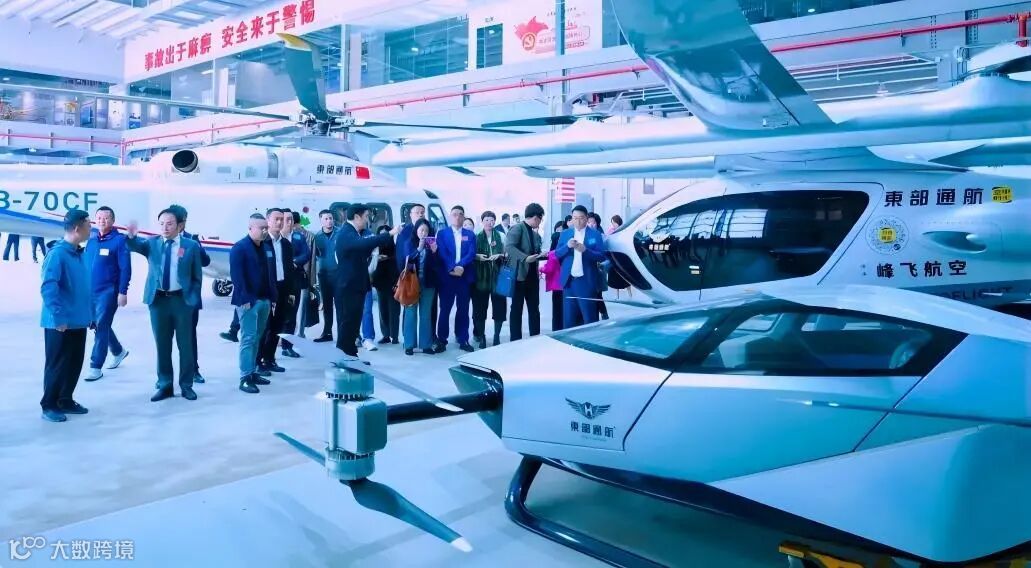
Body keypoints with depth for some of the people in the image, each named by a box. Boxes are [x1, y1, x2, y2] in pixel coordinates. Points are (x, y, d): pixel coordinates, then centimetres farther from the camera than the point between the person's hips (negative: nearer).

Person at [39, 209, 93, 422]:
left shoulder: (78, 254, 10)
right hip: (60, 323, -8)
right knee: (56, 364, 2)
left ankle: (65, 401, 27)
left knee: (74, 363, 14)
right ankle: (49, 406, 14)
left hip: (78, 321, 8)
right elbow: (48, 288, -22)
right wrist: (59, 318, -23)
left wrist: (89, 314, 15)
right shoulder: (57, 254, -17)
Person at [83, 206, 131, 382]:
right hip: (90, 291, 7)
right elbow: (85, 263, 13)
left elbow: (125, 269, -12)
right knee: (98, 326, 17)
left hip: (108, 291, -6)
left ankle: (96, 367, 1)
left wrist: (123, 292, -16)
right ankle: (118, 351, 38)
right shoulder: (91, 238, 7)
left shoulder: (119, 240, -10)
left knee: (101, 328, -6)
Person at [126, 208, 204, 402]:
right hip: (158, 299, 2)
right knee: (162, 344, 9)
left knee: (185, 343, 6)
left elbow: (196, 276, 2)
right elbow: (136, 246, -16)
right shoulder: (152, 243, 6)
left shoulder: (191, 245, 1)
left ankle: (186, 385, 17)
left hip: (182, 299, -2)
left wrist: (193, 299, -5)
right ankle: (165, 385, 20)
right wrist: (132, 235, -37)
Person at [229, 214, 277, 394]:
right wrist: (244, 299, -20)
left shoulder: (268, 247, 13)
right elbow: (236, 275, -15)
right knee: (248, 338, -6)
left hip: (264, 300, 7)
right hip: (249, 300, -7)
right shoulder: (239, 248, -8)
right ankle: (245, 378, -3)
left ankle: (253, 372, 20)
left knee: (257, 338, 12)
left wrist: (272, 297, 10)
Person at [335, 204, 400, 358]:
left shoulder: (354, 232, 15)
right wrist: (390, 234, -35)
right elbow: (364, 243, -37)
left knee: (353, 322, 13)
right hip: (348, 286, -10)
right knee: (347, 323, -5)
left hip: (356, 285, 10)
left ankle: (350, 356, 20)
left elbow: (362, 251, 24)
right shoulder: (346, 233, -18)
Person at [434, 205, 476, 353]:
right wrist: (452, 268, -17)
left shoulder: (470, 234, 11)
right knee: (445, 309, 1)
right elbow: (442, 254, -5)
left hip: (465, 276, 2)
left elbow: (472, 254, -2)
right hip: (447, 276, -1)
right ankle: (442, 340, 6)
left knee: (463, 310, 6)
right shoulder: (442, 234, 7)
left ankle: (463, 340, 13)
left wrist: (460, 266, -17)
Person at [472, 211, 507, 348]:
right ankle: (481, 337, 10)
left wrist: (499, 256, -13)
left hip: (498, 275, 0)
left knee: (499, 305, 0)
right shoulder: (476, 237, 7)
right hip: (481, 276, 0)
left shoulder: (501, 236, 7)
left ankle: (497, 336, 12)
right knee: (480, 306, 0)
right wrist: (477, 256, -14)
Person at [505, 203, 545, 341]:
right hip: (519, 274, -7)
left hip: (532, 275, 7)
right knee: (517, 309, 1)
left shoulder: (536, 234, 14)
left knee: (534, 309, 10)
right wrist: (525, 258, -31)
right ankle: (516, 341, 7)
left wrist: (543, 255, -2)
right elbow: (509, 247, -23)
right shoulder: (517, 228, -10)